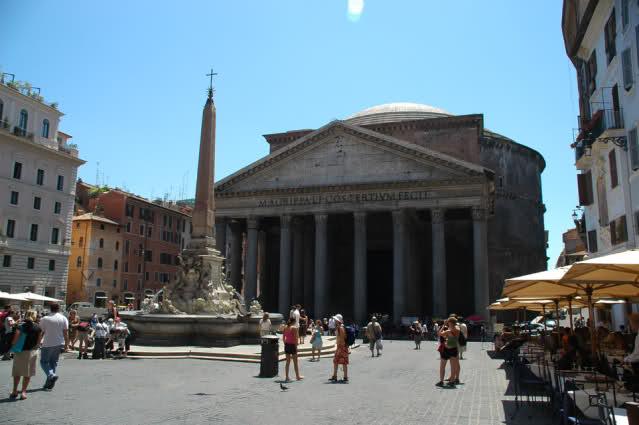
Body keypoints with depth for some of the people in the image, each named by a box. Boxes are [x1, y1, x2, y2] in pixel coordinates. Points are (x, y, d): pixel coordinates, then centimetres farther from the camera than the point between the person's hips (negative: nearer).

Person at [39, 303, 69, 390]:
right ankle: (49, 384, 16)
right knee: (54, 362, 13)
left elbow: (41, 333, -4)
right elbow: (66, 333, -2)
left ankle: (51, 375, -17)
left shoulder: (45, 319, -6)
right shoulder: (63, 319, 0)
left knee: (44, 361, 8)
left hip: (47, 344, -3)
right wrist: (66, 344, 4)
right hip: (59, 344, 3)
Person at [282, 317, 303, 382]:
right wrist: (296, 346, -11)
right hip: (292, 345, -5)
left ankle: (287, 377, 11)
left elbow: (283, 338, 8)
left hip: (287, 345, 5)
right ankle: (297, 376, 20)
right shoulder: (294, 328, -12)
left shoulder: (285, 328, 5)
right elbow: (296, 338, -16)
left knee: (287, 362, 11)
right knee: (295, 362, 8)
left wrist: (285, 344, 14)